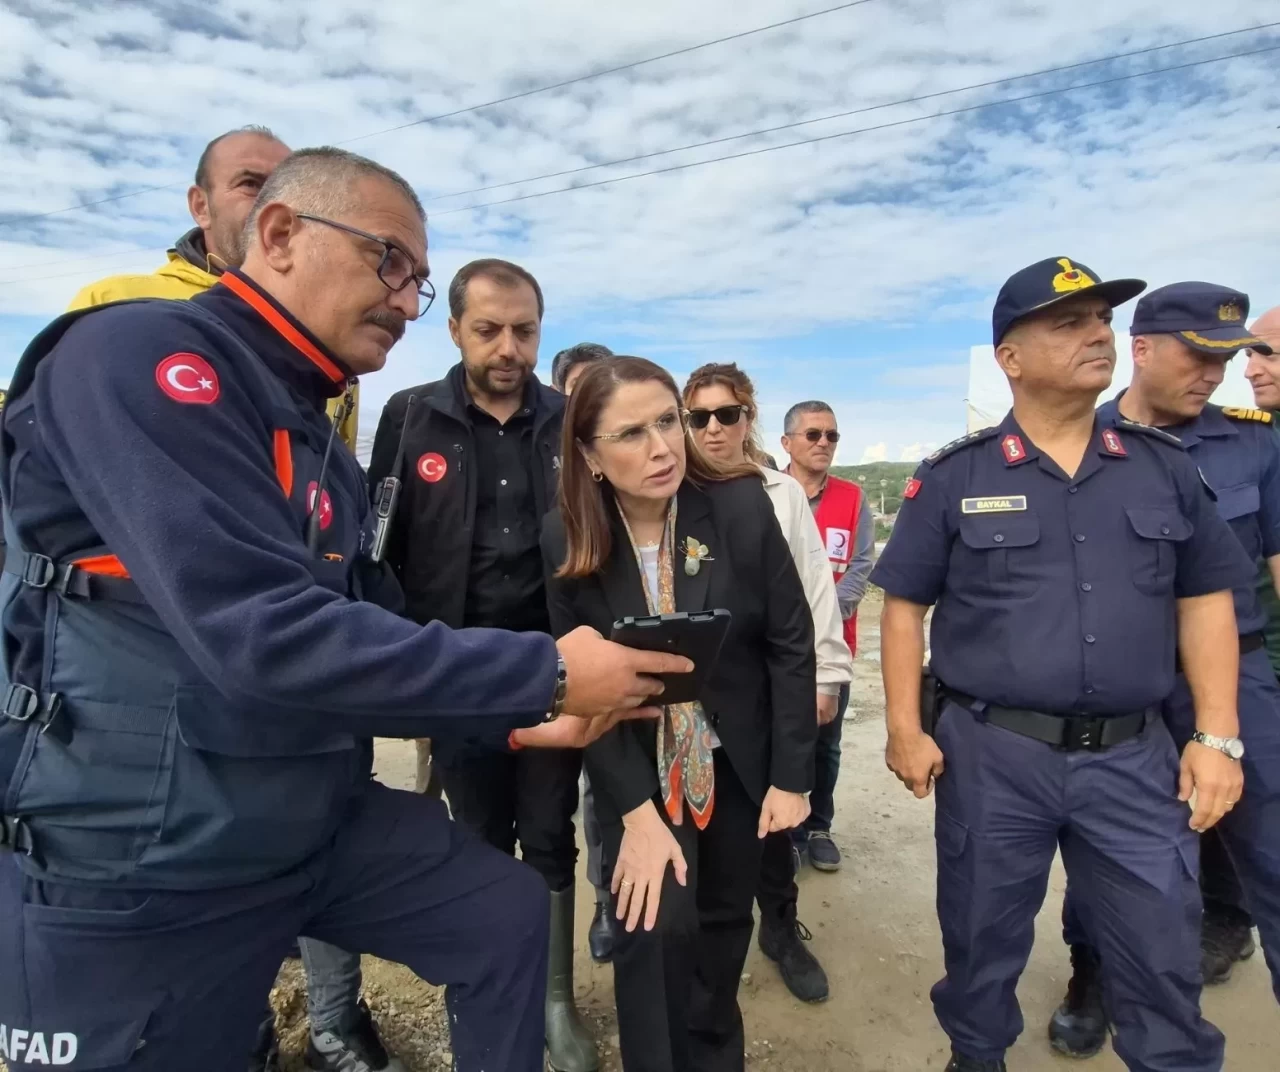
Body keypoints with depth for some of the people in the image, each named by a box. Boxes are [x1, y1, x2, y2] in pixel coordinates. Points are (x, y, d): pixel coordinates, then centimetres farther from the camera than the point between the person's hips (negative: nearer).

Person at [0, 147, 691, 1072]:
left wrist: (520, 718, 0)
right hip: (129, 860, -7)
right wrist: (548, 673, -26)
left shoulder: (320, 445, 9)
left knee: (509, 914, 10)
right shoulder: (138, 357, -19)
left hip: (316, 822, 8)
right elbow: (262, 635, -31)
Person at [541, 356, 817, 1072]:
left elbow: (791, 643, -11)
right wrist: (637, 811, -17)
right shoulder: (567, 542, -17)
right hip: (637, 765, -1)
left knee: (725, 921, 17)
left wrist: (792, 775, -9)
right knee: (659, 924, -12)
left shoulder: (741, 505, -19)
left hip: (738, 758, 1)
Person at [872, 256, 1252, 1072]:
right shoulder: (953, 478, -5)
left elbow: (1204, 602, 8)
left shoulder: (1165, 466, 4)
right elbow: (905, 607, -2)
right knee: (983, 942, 16)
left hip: (1133, 757, 2)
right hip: (989, 753, -1)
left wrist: (1217, 737, 2)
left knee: (1164, 960, 14)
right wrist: (905, 728, -6)